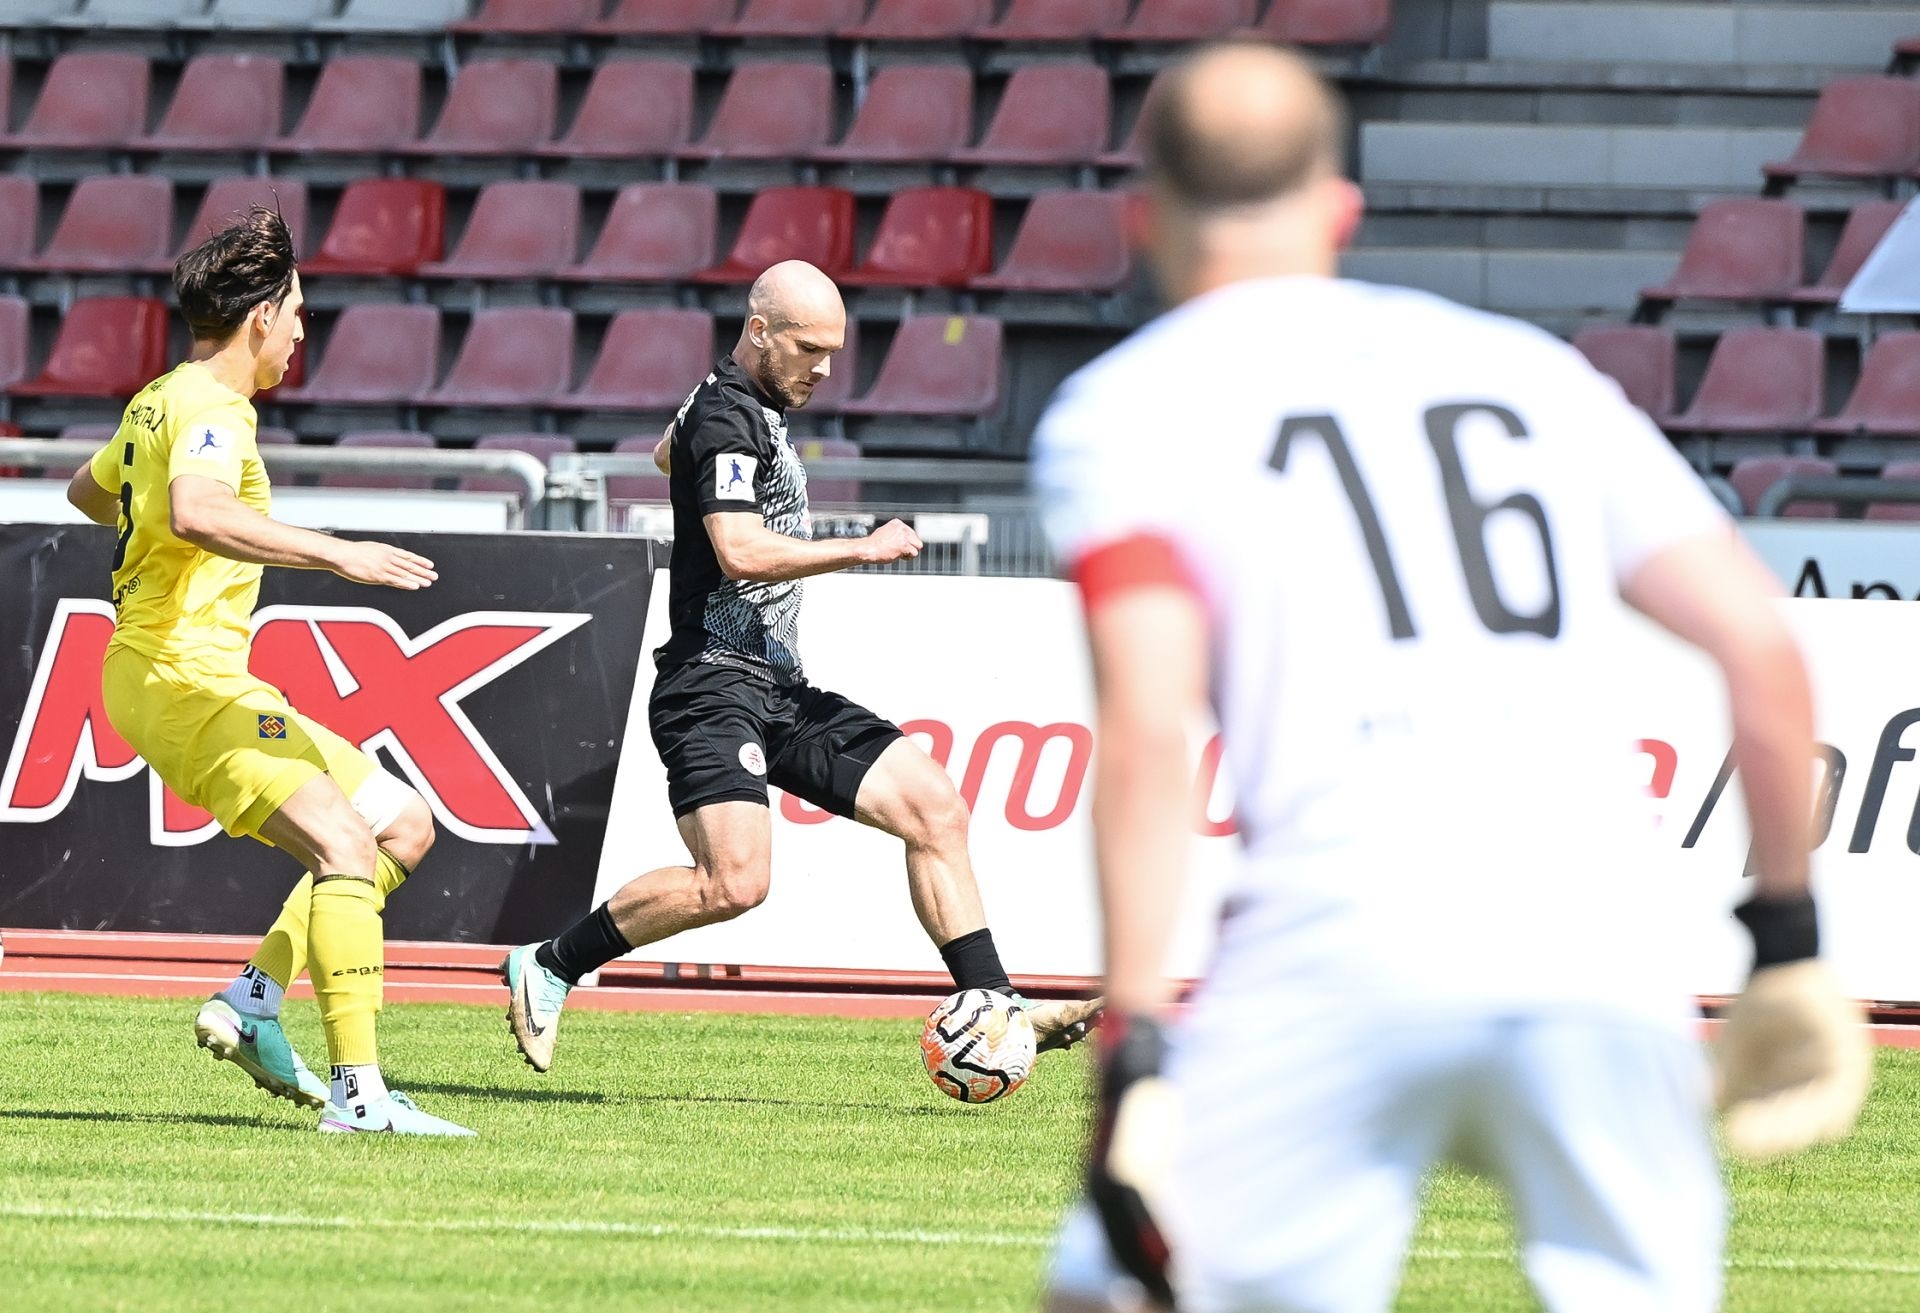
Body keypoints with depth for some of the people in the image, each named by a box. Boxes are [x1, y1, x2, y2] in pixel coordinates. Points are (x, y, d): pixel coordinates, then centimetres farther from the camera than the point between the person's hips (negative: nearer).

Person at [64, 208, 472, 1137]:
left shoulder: (160, 400, 18)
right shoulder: (211, 408, -14)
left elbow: (87, 488, 38)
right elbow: (197, 511, -35)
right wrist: (334, 553, -34)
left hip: (205, 677, 11)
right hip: (180, 674, -11)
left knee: (403, 825, 9)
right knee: (346, 846, -24)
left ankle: (251, 1003, 1)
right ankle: (359, 1091, -31)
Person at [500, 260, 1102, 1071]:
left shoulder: (752, 407, 18)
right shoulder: (728, 419, -13)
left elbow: (668, 454, 41)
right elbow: (741, 551, -27)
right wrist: (864, 550, -19)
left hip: (781, 691, 10)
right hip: (714, 689, -10)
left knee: (935, 807, -1)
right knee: (735, 882, -25)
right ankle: (548, 968, -8)